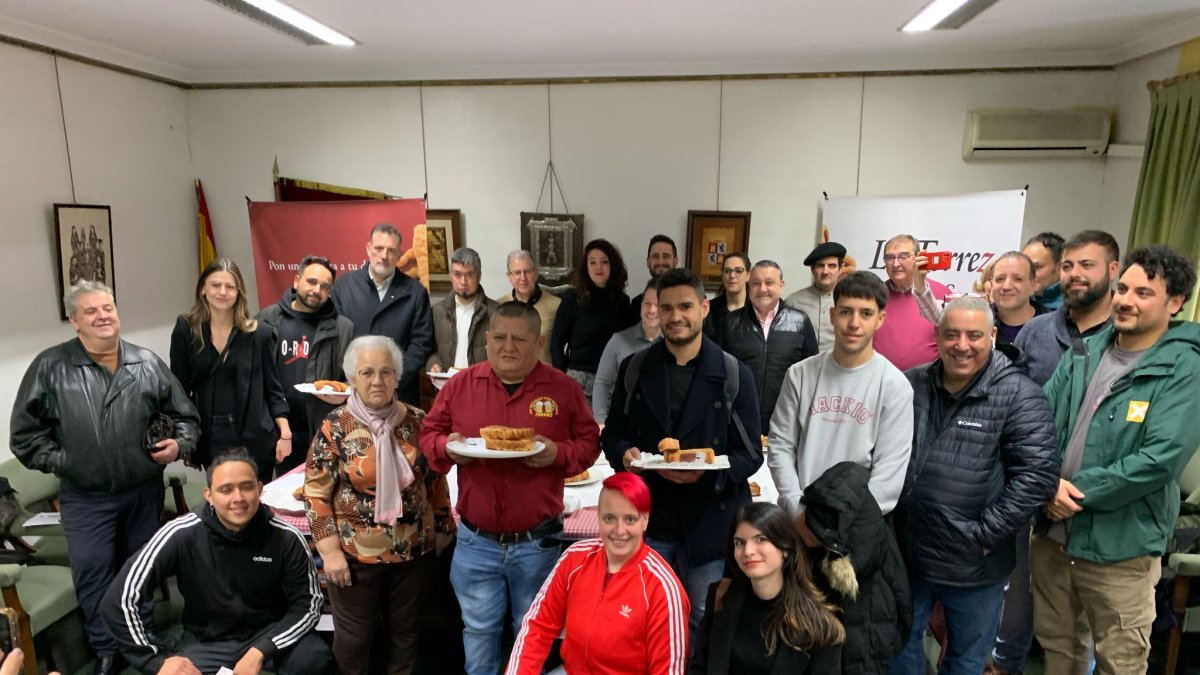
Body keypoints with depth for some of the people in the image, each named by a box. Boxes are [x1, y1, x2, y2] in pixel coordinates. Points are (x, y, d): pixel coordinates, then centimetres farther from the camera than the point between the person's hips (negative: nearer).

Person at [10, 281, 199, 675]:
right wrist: (59, 462, -7)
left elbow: (185, 416, 7)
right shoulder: (50, 367, -6)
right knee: (92, 572, 2)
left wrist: (180, 444, -9)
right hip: (85, 499, -1)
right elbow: (25, 432, 0)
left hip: (144, 491, 2)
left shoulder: (147, 363, -1)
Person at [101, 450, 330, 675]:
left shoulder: (286, 539, -15)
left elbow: (307, 604, -9)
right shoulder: (181, 535, -16)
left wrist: (260, 652, -22)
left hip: (270, 635, 0)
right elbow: (119, 600, -12)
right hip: (206, 642, 1)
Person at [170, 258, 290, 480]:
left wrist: (285, 433, -5)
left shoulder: (258, 334, 0)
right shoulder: (185, 331, 2)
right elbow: (179, 388, 6)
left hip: (256, 437, 0)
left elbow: (272, 389, 3)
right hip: (210, 438, 1)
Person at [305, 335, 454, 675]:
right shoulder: (335, 427, -10)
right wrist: (330, 550, -11)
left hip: (413, 551, 2)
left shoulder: (417, 421, -3)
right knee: (354, 638, 15)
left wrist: (442, 531, 8)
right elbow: (316, 493, -9)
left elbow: (436, 480, 6)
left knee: (404, 631, 19)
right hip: (355, 554, -2)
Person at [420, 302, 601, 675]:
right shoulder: (460, 384, -1)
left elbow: (590, 442, 0)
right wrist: (446, 447, -15)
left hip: (537, 542, -1)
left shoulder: (563, 388, -5)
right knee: (478, 632, 18)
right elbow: (429, 433, 7)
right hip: (476, 541, 1)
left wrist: (558, 453, -19)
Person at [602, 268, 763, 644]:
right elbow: (611, 435, 8)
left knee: (705, 625, 16)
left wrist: (707, 472, -22)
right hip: (646, 521, 2)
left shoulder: (734, 374, -5)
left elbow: (751, 453, -4)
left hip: (709, 525, -1)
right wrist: (624, 453, -15)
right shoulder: (633, 369, 1)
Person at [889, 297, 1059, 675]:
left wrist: (984, 534, -16)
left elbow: (1037, 474, -17)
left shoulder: (1018, 396, -11)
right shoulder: (910, 386, 1)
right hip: (904, 554, 3)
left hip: (973, 566, -3)